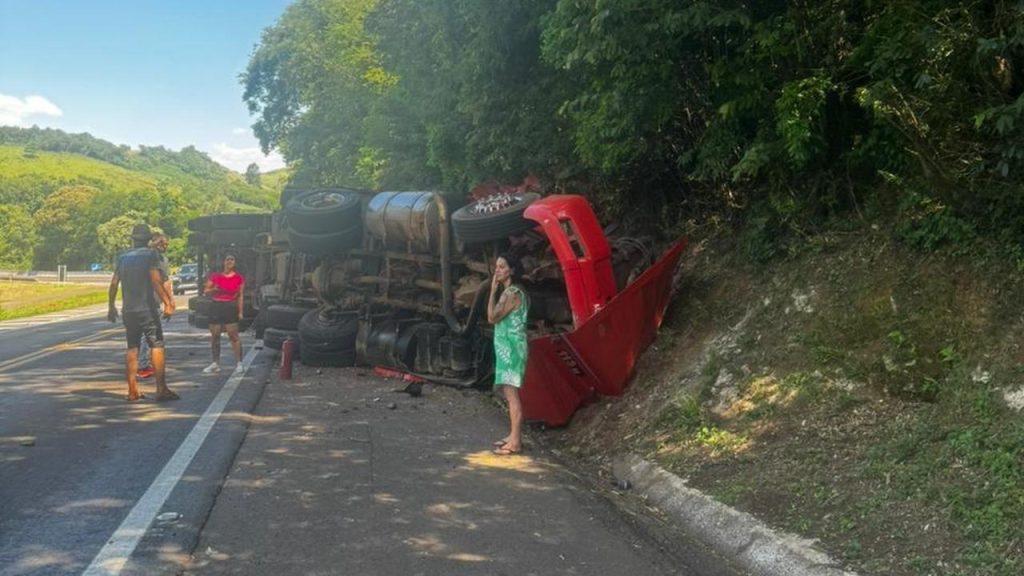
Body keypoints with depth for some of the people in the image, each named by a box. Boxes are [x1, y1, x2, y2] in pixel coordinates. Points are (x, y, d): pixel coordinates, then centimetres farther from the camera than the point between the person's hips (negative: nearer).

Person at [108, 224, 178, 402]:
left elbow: (114, 283, 11)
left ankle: (133, 390, 7)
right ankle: (161, 389, -7)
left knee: (132, 348, 9)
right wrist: (167, 303, -18)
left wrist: (111, 306, 21)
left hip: (128, 310, 6)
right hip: (146, 309, -6)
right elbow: (156, 281, -16)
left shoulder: (122, 257, 11)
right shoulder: (150, 255, -6)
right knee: (157, 346, -2)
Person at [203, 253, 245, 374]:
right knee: (214, 336, 7)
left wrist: (240, 312, -1)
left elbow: (240, 296, 4)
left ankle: (238, 363, -2)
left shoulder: (239, 278, 3)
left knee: (233, 336, -7)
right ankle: (216, 364, 15)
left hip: (230, 307, -3)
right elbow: (207, 291, 12)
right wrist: (213, 290, -10)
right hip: (216, 306, 3)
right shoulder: (215, 276, 7)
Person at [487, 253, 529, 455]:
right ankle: (513, 436, 21)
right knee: (510, 393, 14)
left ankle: (515, 442, -9)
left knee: (511, 394, -10)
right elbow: (499, 318, 19)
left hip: (510, 348, -11)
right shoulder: (510, 292, 15)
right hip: (507, 347, 11)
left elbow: (492, 317, -19)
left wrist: (493, 290, -15)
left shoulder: (512, 293, -16)